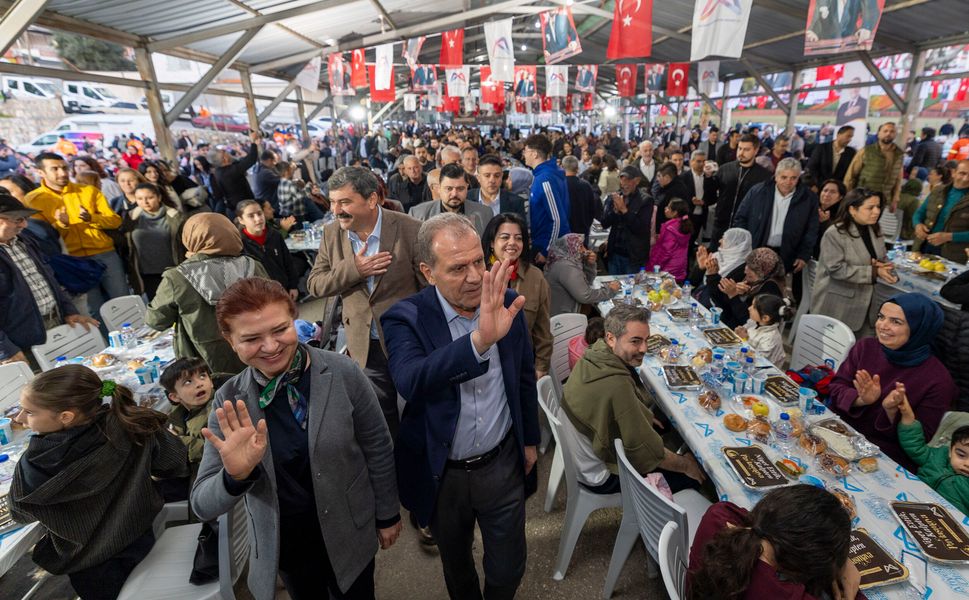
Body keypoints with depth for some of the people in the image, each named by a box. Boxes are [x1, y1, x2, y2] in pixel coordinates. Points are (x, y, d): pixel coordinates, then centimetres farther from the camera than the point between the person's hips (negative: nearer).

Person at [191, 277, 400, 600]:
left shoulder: (342, 372, -21)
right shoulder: (229, 401, -14)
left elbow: (378, 448, -9)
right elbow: (203, 506, -12)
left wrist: (388, 514, 1)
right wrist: (235, 475, -33)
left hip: (350, 535, -1)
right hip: (284, 545, 2)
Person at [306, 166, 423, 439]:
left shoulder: (410, 230, -17)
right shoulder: (332, 233, -2)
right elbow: (314, 284, -1)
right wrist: (353, 269, -19)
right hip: (367, 348, 3)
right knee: (381, 420, 20)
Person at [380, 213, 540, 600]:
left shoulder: (507, 304, -11)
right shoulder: (405, 319, -21)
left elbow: (524, 377, 3)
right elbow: (410, 382, -41)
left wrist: (530, 439, 10)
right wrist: (479, 340, -53)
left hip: (502, 463, 2)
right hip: (441, 474, -1)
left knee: (508, 567, 21)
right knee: (456, 564, 27)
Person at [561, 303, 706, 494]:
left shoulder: (596, 352, -10)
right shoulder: (617, 386, -36)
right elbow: (646, 451, -24)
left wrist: (644, 417, 9)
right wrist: (685, 465, -8)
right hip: (601, 477, -8)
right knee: (693, 475, 1)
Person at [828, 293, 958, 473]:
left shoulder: (937, 379, -9)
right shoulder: (866, 347, 2)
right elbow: (836, 387, 1)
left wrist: (892, 412, -25)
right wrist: (862, 399, -20)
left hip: (885, 452, -4)